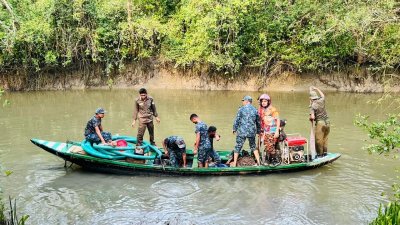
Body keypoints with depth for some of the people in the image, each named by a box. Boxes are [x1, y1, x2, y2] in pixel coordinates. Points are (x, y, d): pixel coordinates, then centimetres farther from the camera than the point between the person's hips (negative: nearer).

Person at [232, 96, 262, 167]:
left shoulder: (241, 109, -5)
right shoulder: (255, 110, 5)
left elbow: (237, 120, -4)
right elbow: (258, 122, 13)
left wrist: (234, 129, 8)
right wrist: (259, 131, 25)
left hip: (242, 131, -3)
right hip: (252, 132, 3)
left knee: (238, 147, 5)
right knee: (253, 147, 19)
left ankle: (234, 163, 7)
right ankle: (258, 162, 17)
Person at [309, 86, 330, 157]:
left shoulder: (312, 106, -13)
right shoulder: (321, 101, 3)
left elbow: (312, 117, -22)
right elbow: (323, 95, 29)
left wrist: (311, 119, 1)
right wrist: (316, 89, 37)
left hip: (320, 123, -6)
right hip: (327, 122, 6)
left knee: (319, 140, 4)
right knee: (325, 138, 18)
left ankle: (320, 154, 11)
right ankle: (325, 152, 24)